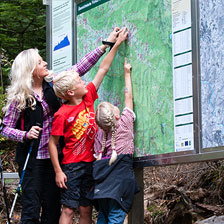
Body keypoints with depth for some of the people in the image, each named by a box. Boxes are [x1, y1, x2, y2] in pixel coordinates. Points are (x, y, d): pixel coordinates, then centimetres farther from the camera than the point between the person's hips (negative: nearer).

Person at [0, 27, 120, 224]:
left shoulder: (52, 88, 5)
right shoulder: (19, 97, -6)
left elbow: (80, 68, 8)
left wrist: (106, 44, 7)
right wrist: (26, 135, -21)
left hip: (53, 157, 5)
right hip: (32, 159, -5)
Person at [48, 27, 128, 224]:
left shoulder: (88, 97, 3)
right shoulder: (62, 115, -14)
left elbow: (103, 69, 9)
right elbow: (52, 143, -9)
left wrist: (117, 43, 11)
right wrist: (58, 171, -12)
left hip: (91, 163, 6)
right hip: (72, 166, -6)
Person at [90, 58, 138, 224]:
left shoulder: (99, 134, 10)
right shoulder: (125, 123, 0)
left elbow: (97, 156, 9)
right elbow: (128, 97, 10)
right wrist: (127, 73, 21)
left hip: (102, 180, 5)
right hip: (120, 177, -5)